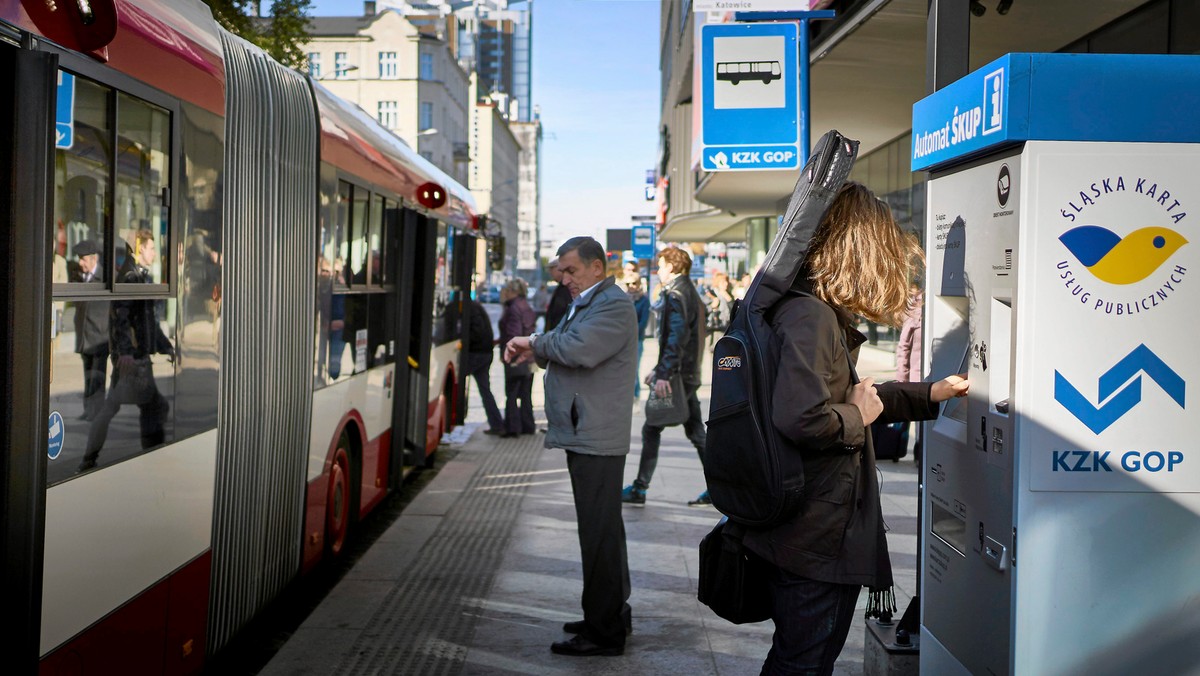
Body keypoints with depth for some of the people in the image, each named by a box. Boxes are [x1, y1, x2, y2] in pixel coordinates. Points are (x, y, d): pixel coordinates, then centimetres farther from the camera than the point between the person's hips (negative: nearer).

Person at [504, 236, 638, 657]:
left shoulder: (614, 305, -13)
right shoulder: (583, 305, 21)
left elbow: (579, 349, -27)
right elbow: (560, 348, 19)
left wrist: (536, 343, -13)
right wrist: (531, 350, -2)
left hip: (597, 440, -11)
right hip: (584, 436, 11)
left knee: (599, 533, -7)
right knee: (603, 529, 18)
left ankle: (604, 632, 0)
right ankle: (614, 613, 30)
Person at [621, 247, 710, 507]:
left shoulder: (675, 293, -13)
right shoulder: (691, 292, 18)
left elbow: (676, 337, -25)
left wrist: (664, 374, -29)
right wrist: (660, 369, 25)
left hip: (676, 376, -9)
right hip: (690, 374, 9)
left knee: (651, 430, -2)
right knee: (696, 432, 11)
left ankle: (639, 488, 3)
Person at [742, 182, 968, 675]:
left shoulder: (818, 314, 13)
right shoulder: (810, 317, -22)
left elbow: (843, 395, 24)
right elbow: (801, 417, -36)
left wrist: (928, 394, 25)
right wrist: (857, 418, -17)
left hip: (807, 536, 10)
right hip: (815, 542, -10)